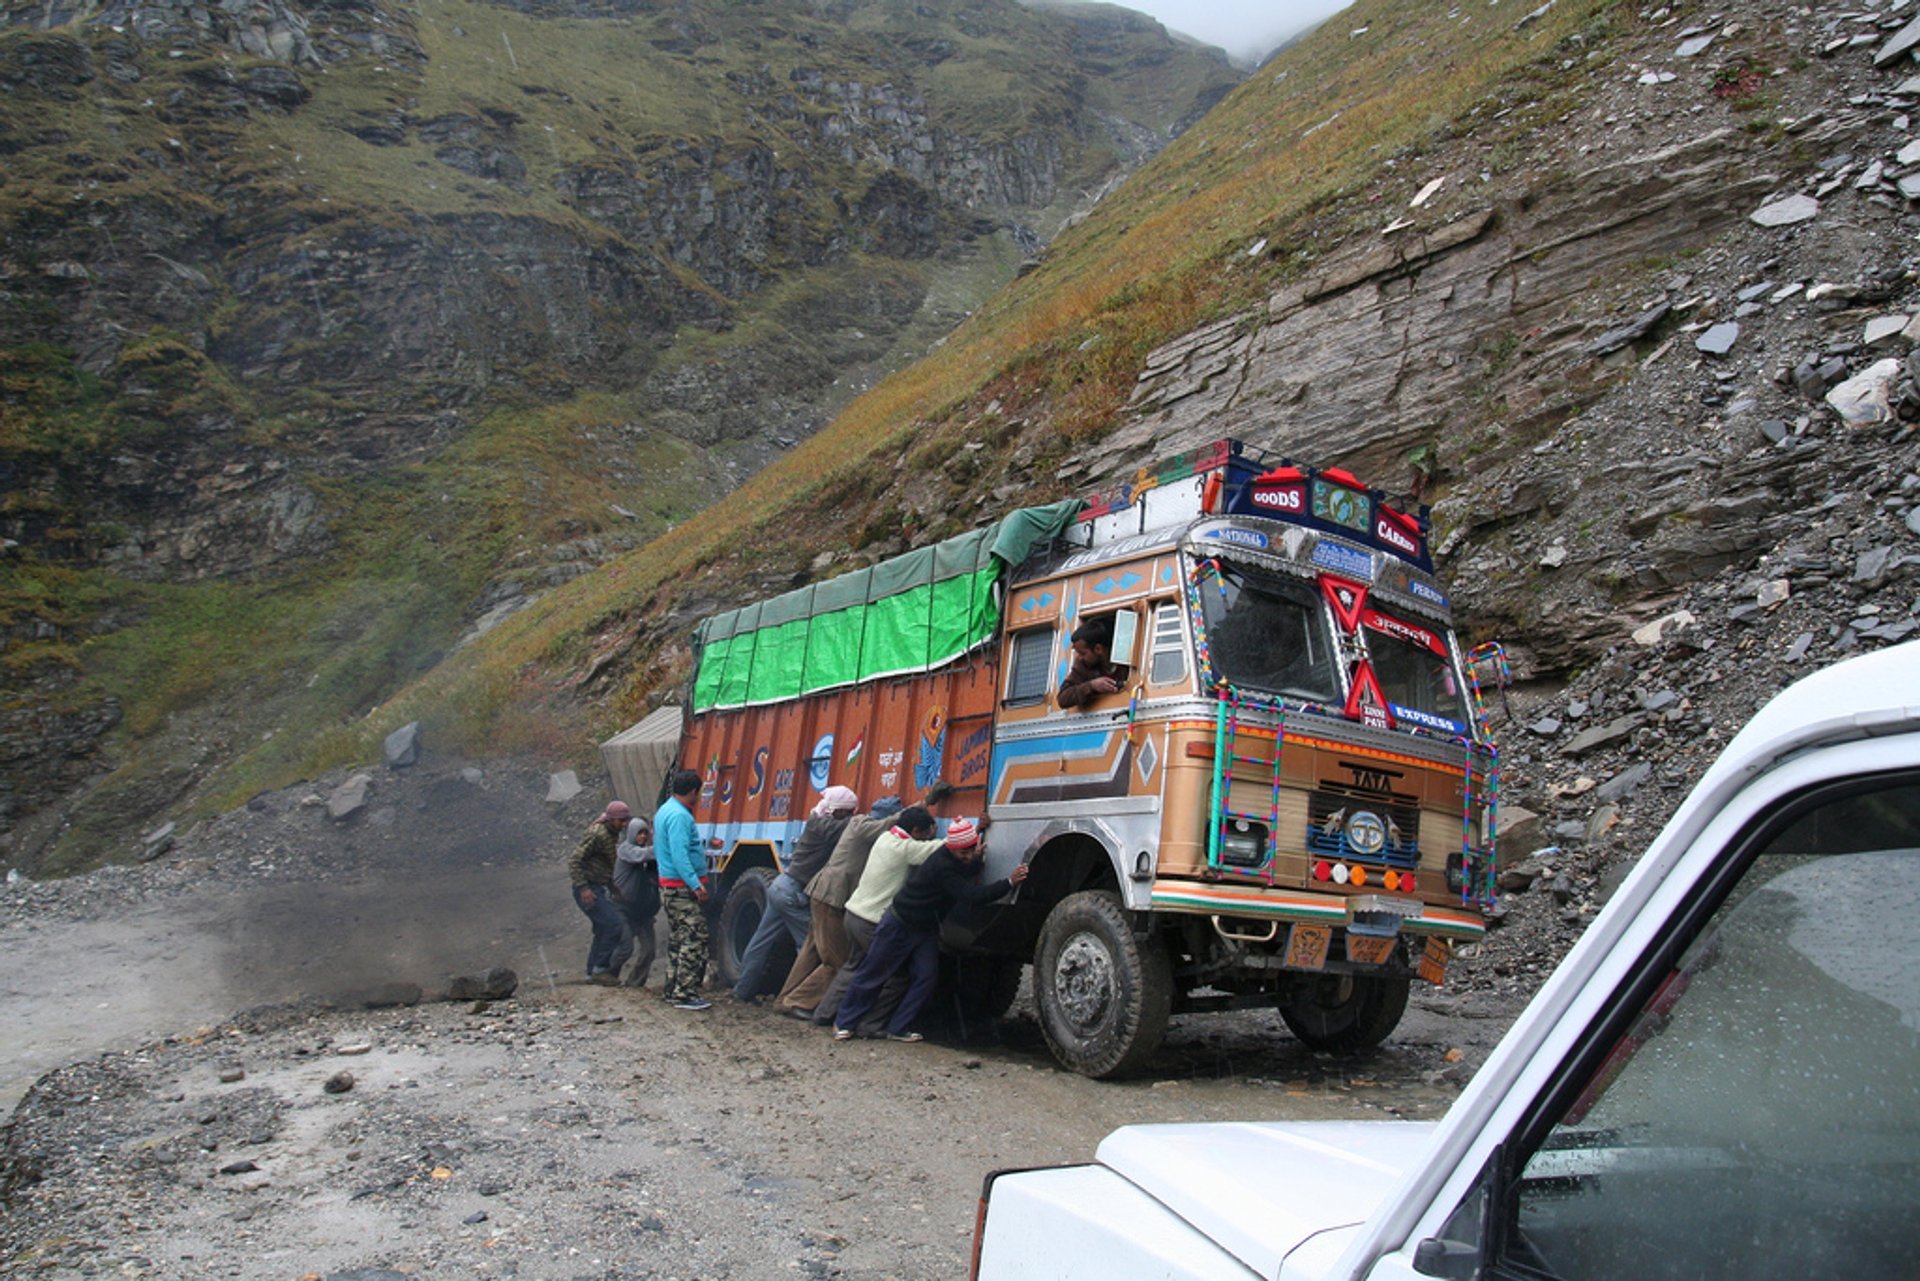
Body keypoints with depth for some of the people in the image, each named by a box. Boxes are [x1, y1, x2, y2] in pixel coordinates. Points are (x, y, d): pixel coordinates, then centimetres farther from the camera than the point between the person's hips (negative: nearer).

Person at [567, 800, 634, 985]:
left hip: (601, 889, 10)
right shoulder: (597, 834, -17)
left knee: (602, 930, 13)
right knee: (614, 923, -16)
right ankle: (600, 968, -9)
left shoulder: (610, 834, 12)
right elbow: (574, 860, -21)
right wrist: (583, 887, -25)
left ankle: (593, 973, 22)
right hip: (589, 890, -10)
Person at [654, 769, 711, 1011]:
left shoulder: (663, 810, 15)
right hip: (683, 887, -11)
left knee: (677, 941, 16)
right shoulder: (680, 816, -18)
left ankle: (673, 991, 21)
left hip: (668, 885, 11)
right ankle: (685, 995, -9)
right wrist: (696, 884, -29)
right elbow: (679, 853, -26)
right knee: (694, 941, -9)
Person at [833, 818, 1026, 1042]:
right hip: (899, 924, -8)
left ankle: (898, 1028, 3)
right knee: (872, 975, 3)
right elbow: (972, 895, -40)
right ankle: (844, 1022, 18)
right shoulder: (941, 866, -34)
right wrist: (1009, 881, -44)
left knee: (926, 976, -6)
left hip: (926, 929, 8)